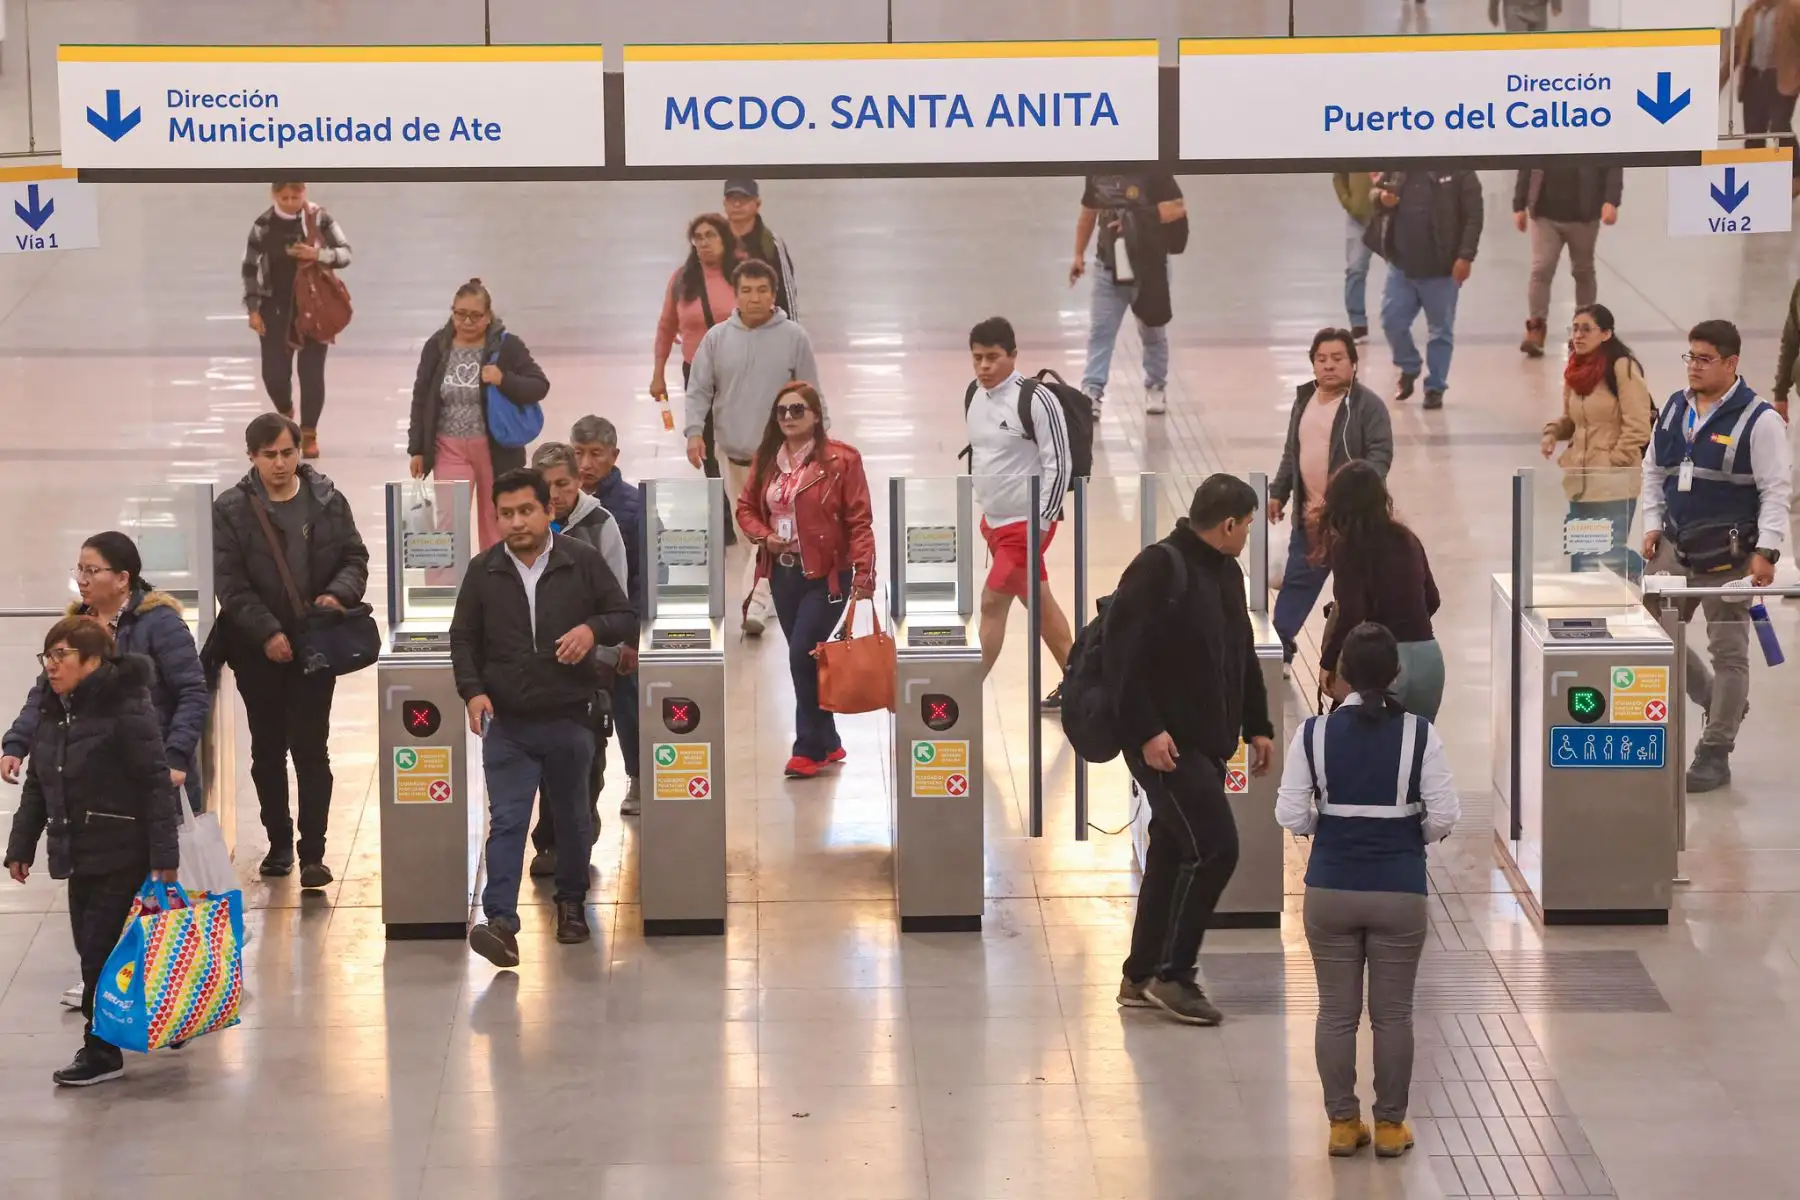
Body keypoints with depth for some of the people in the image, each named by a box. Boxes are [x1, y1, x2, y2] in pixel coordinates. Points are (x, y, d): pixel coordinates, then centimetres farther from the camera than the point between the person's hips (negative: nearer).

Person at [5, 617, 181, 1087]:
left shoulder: (127, 709, -15)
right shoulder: (51, 713, 9)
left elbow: (156, 784, -17)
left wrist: (163, 855, -19)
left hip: (122, 854, -8)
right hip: (78, 854, 8)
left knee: (100, 946, -7)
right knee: (90, 945, 10)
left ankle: (102, 1049, 2)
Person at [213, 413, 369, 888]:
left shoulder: (328, 501, 2)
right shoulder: (230, 511, -4)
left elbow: (355, 558, 8)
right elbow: (230, 583, -8)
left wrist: (339, 593, -14)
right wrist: (267, 632, -18)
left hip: (315, 644, 0)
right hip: (258, 650, 0)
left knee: (310, 747, -5)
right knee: (267, 748, 11)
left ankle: (312, 853, -3)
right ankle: (279, 842, 25)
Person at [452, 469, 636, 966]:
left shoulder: (584, 562, -1)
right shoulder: (483, 571, 2)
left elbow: (626, 619, 3)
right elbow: (463, 639, 7)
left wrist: (593, 629, -18)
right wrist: (473, 689, -9)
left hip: (568, 720, 0)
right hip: (506, 724, 0)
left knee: (571, 818, 14)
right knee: (506, 820, -10)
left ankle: (571, 903, 34)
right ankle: (500, 921, -18)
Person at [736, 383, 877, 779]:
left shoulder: (841, 459, -10)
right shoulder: (767, 459, 8)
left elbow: (859, 520, -12)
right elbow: (745, 506, 15)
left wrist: (864, 572, -19)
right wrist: (763, 536, -6)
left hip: (826, 574, -6)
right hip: (783, 574, 6)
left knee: (803, 655, -12)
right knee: (804, 660, 11)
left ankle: (809, 749, -2)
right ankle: (828, 742, 23)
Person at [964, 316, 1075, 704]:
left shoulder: (1036, 400, -19)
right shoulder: (975, 394, 4)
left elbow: (1059, 464, -17)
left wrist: (1040, 522, -17)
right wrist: (980, 504, 19)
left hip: (1027, 523, -8)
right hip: (994, 520, 8)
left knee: (992, 602, -10)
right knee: (1038, 600, 17)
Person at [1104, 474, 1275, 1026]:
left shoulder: (1226, 574, 13)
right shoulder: (1158, 569, -16)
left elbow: (1243, 657, 23)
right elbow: (1121, 657, -20)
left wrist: (1257, 726, 18)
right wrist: (1146, 731, -24)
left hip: (1207, 743, 9)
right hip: (1164, 744, -9)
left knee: (1173, 853, 11)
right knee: (1213, 845, -13)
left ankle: (1142, 977, 20)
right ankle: (1173, 973, -3)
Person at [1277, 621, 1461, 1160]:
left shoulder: (1314, 734, -7)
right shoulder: (1418, 734, -9)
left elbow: (1291, 816, -6)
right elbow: (1444, 817, -9)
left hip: (1330, 889, 1)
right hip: (1400, 890, -1)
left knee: (1336, 1012, 10)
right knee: (1392, 1013, 10)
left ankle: (1342, 1123, 15)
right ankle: (1390, 1125, 16)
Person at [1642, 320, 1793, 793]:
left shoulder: (1758, 420, -11)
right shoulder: (1674, 410, 8)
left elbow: (1777, 490, -11)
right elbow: (1653, 472, 18)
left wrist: (1766, 552, -17)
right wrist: (1652, 524, 7)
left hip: (1730, 554, -6)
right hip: (1676, 546, 6)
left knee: (1728, 651, 0)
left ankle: (1715, 754, 9)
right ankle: (1720, 702, 30)